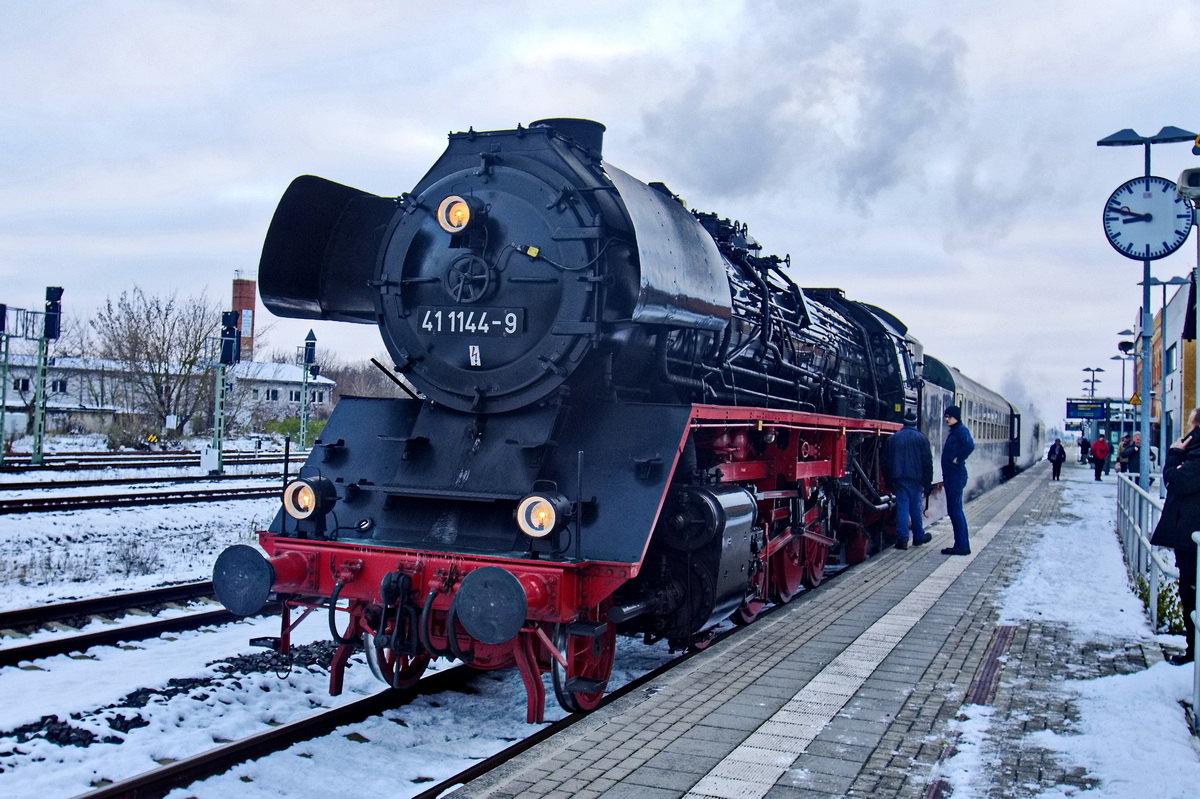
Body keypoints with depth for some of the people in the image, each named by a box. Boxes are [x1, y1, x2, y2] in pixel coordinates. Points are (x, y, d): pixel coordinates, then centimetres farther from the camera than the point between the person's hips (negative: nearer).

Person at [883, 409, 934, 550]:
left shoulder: (893, 438, 9)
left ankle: (902, 538, -7)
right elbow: (927, 461, -3)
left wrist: (888, 481, 17)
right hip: (915, 478, -2)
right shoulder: (921, 438, -1)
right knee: (916, 508, 9)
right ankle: (918, 537, 20)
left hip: (899, 479, 2)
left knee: (902, 508, 0)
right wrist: (927, 482, 0)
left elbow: (886, 461, 11)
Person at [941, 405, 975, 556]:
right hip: (950, 476, 10)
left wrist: (958, 460, -20)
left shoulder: (961, 430, -12)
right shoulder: (953, 431, 18)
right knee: (954, 511, 12)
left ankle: (962, 546, -4)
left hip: (956, 476, -10)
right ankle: (962, 545, 18)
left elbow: (970, 445, -31)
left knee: (956, 510, -7)